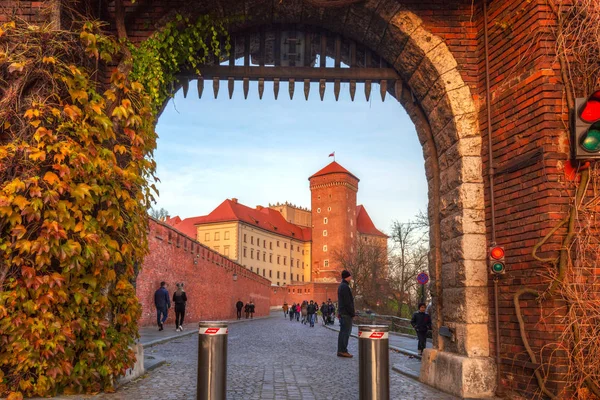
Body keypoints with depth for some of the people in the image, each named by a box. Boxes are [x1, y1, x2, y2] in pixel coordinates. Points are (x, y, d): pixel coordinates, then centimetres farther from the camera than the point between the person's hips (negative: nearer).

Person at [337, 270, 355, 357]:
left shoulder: (341, 286, 17)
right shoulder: (345, 287, -15)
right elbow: (348, 302, -19)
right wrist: (352, 313, -16)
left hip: (342, 313, 10)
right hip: (346, 314, -10)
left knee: (343, 332, 12)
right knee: (346, 331, -8)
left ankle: (340, 350, 14)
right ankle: (343, 350, -8)